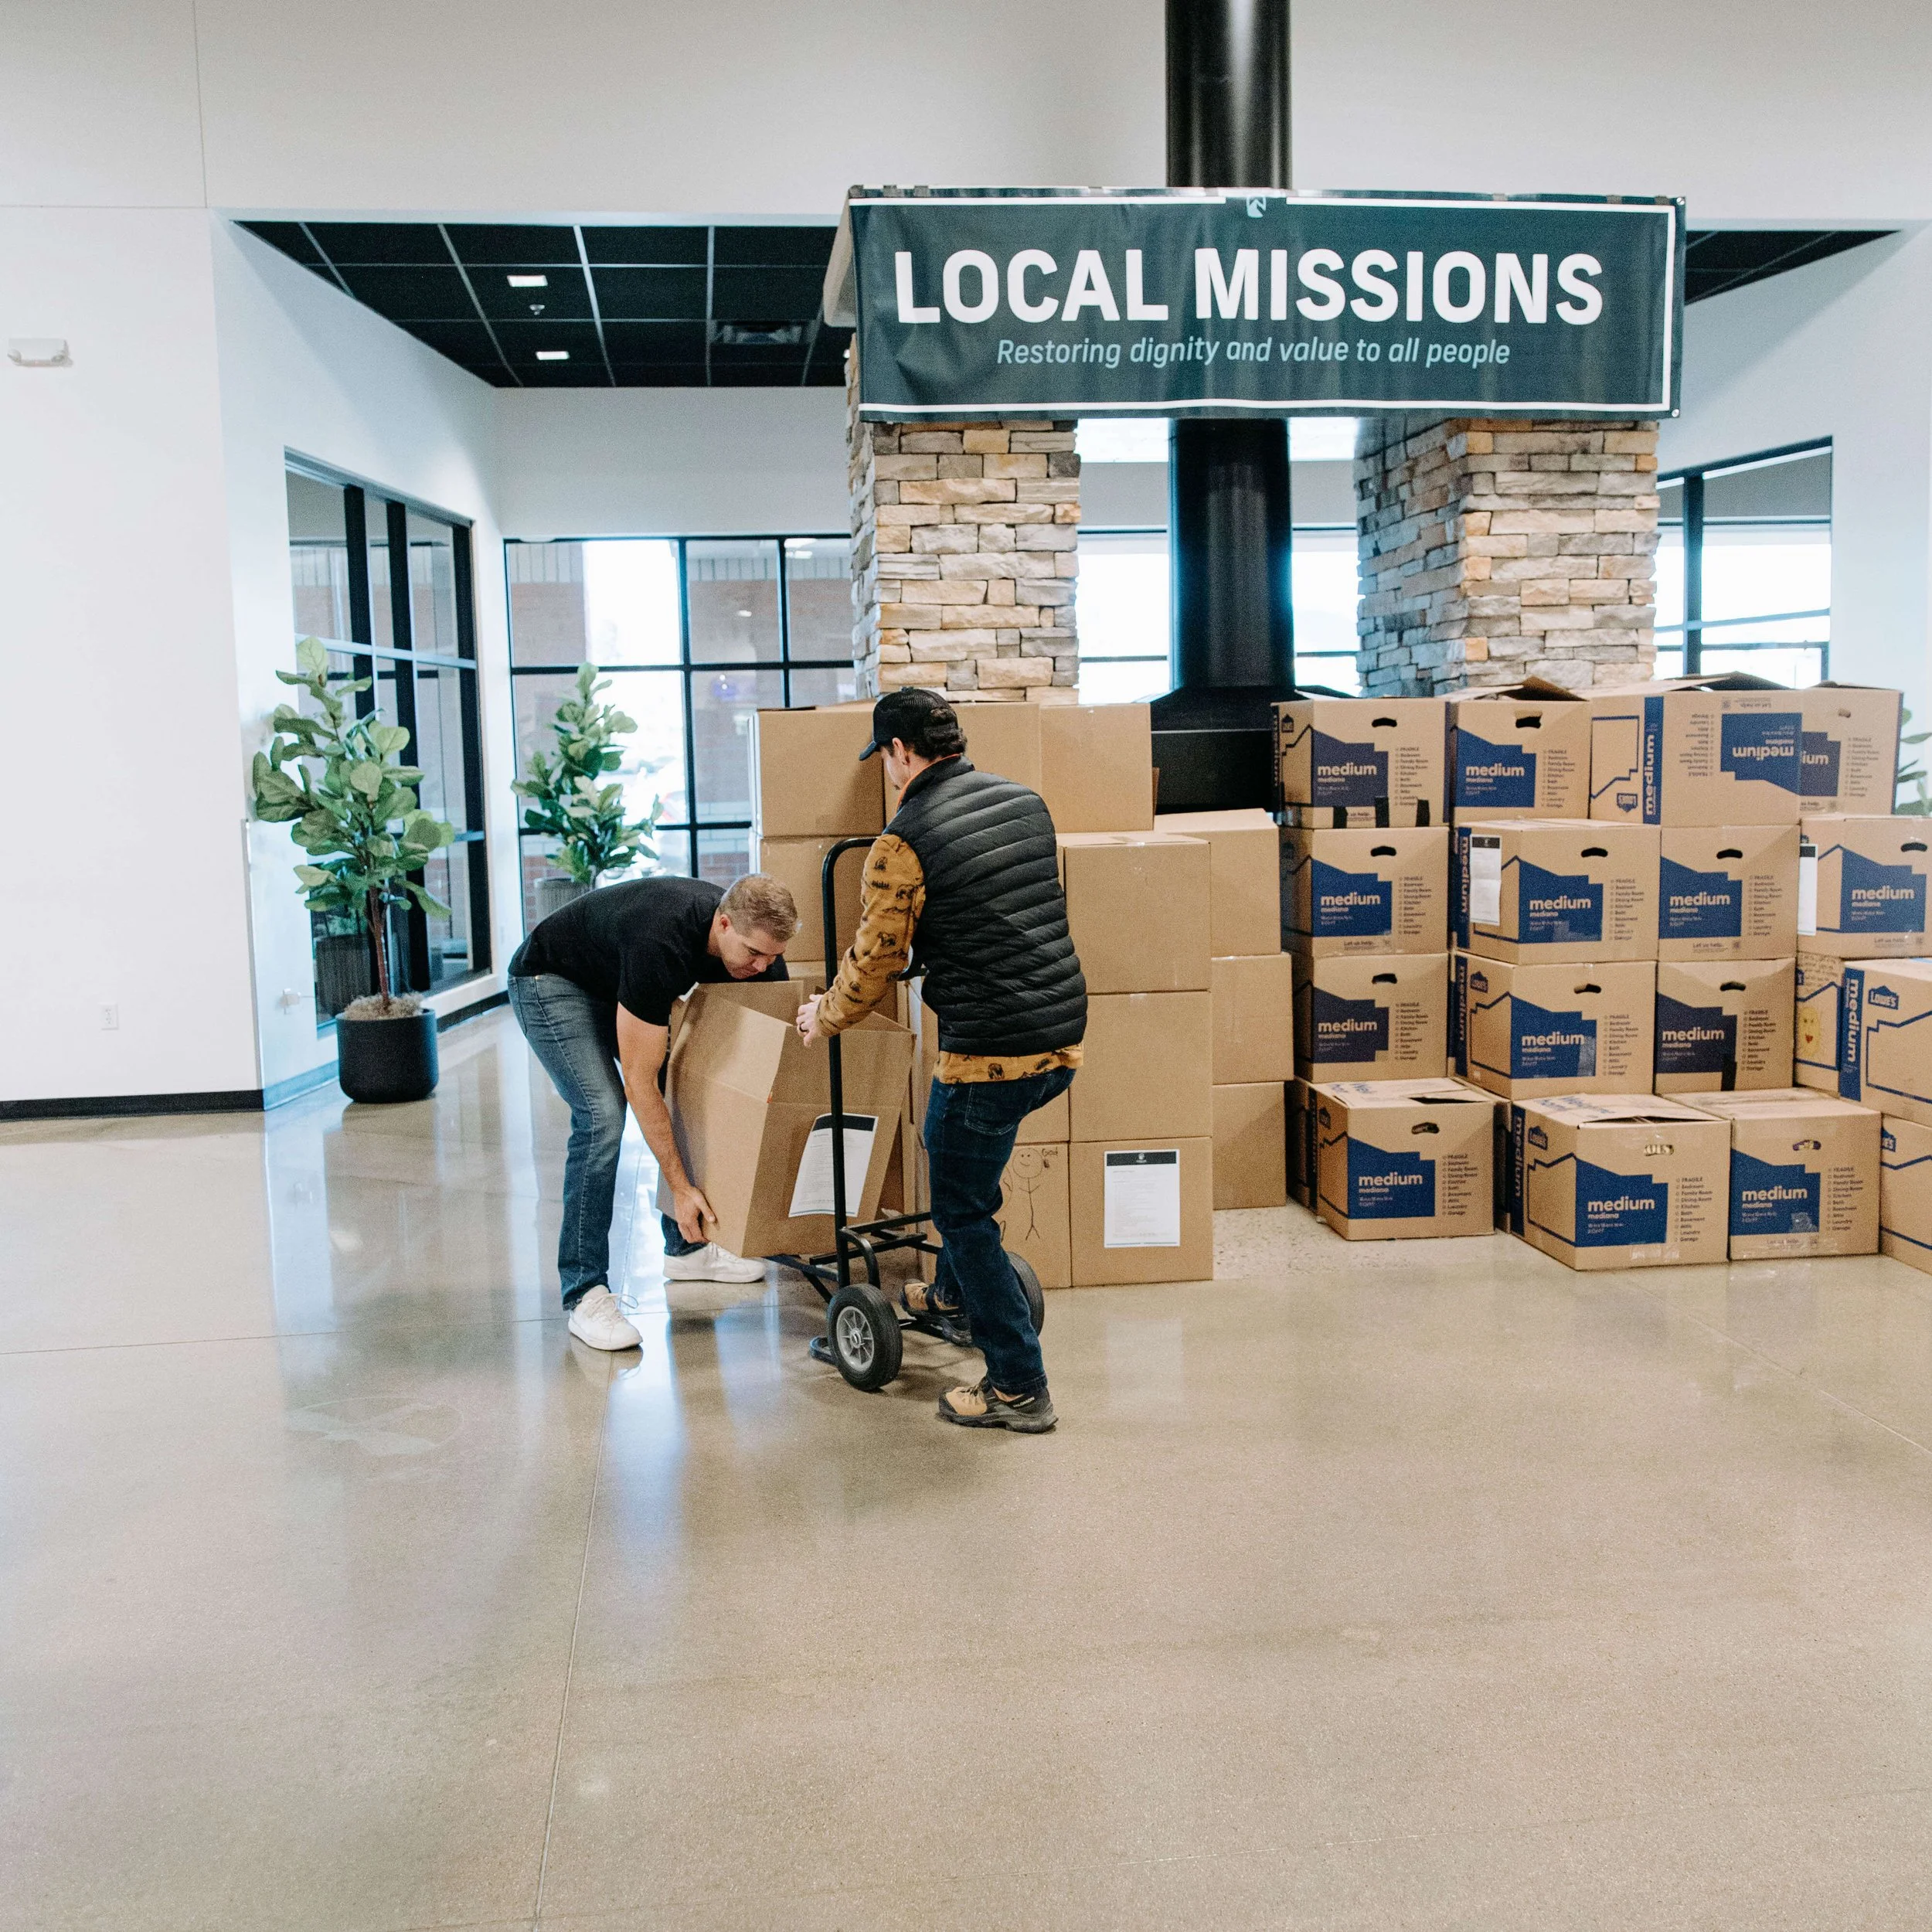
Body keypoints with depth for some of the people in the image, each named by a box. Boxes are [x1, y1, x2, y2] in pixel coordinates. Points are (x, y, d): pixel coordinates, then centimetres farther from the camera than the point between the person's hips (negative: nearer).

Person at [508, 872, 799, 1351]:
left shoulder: (752, 940, -18)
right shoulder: (661, 946, -40)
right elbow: (640, 1083, -34)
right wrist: (680, 1187, -32)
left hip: (618, 984, 8)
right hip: (550, 982, -8)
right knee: (603, 1113, -23)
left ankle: (685, 1246, 19)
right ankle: (584, 1293, -17)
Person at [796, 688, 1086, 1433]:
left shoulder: (904, 842, -12)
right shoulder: (1026, 801, 10)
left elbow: (875, 961, -5)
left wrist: (826, 1016, 15)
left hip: (992, 1050, -8)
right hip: (1064, 1038, 8)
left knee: (962, 1214, 7)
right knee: (950, 1140, 31)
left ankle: (1020, 1390, 12)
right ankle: (955, 1293, 46)